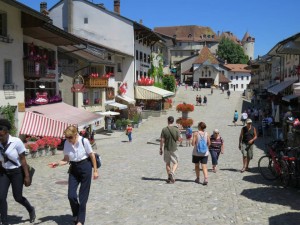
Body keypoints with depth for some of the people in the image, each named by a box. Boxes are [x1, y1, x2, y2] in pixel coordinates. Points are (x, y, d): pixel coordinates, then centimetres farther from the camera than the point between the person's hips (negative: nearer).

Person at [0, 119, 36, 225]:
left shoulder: (16, 142, -18)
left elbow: (23, 160, -13)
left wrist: (27, 176, -13)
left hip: (17, 172, -4)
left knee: (18, 197, 5)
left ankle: (31, 210, 36)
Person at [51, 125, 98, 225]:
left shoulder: (84, 141, -17)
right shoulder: (67, 143, -5)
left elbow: (92, 156, -7)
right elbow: (66, 160, 1)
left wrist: (95, 170, -4)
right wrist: (57, 163, -19)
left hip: (85, 168, -4)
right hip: (74, 169, 4)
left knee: (83, 197, 2)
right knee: (71, 195, -3)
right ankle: (76, 216, 25)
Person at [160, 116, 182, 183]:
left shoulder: (164, 129, -5)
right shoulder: (176, 129, -6)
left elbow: (162, 140, -6)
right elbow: (179, 139, -4)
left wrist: (161, 149, 2)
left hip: (166, 149, 1)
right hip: (174, 149, -1)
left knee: (167, 163, 13)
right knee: (175, 163, 8)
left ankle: (169, 178, 16)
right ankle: (172, 172, -19)